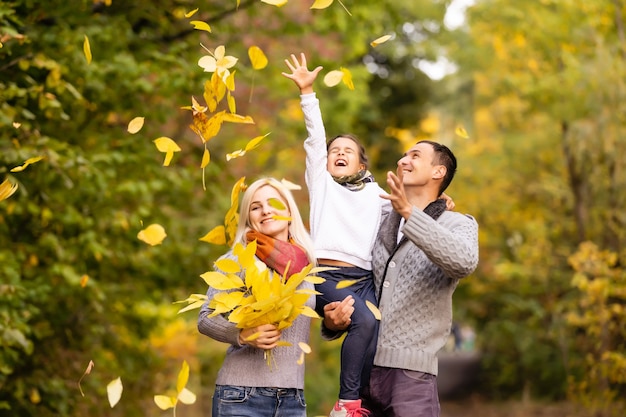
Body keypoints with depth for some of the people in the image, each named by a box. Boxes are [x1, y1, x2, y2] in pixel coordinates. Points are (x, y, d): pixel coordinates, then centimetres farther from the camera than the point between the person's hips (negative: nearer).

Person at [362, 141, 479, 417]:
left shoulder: (458, 224, 3)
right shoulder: (381, 225, 16)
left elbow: (464, 262, -21)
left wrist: (409, 212, -28)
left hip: (410, 373, -4)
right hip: (362, 367, 4)